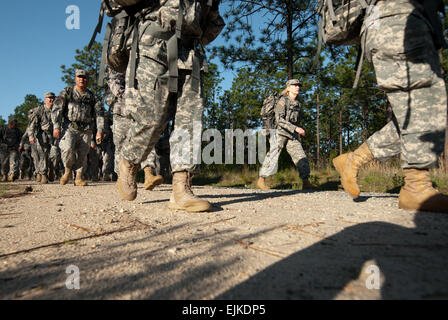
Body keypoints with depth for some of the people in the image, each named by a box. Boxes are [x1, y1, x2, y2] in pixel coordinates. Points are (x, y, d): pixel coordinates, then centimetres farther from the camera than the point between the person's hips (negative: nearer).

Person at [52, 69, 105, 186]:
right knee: (68, 148, -22)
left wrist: (99, 131, -4)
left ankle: (79, 178, 12)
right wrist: (56, 126, -11)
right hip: (69, 127, -2)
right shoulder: (67, 92, 6)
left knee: (82, 154, 0)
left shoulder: (92, 97, 11)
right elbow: (57, 109, 0)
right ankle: (68, 170, 3)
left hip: (86, 130, 2)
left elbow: (100, 114, 7)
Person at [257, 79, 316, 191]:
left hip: (292, 135, 7)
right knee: (273, 157, -7)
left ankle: (306, 183, 2)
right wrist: (296, 128, -25)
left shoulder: (298, 104, 14)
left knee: (301, 157, -2)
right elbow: (279, 119, -20)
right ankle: (261, 180, 6)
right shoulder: (282, 101, -8)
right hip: (280, 133, -6)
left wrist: (298, 135, 22)